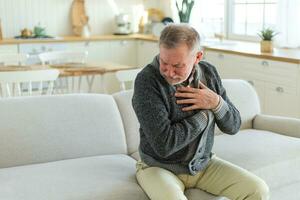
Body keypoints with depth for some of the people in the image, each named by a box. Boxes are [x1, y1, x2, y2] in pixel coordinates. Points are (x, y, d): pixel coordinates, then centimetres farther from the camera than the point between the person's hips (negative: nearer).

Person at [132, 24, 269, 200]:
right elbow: (163, 145, -28)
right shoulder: (146, 80, -21)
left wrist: (216, 103, -19)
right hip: (159, 167, -4)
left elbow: (233, 126, 2)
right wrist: (206, 113, -17)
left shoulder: (208, 72, -4)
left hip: (204, 163, 5)